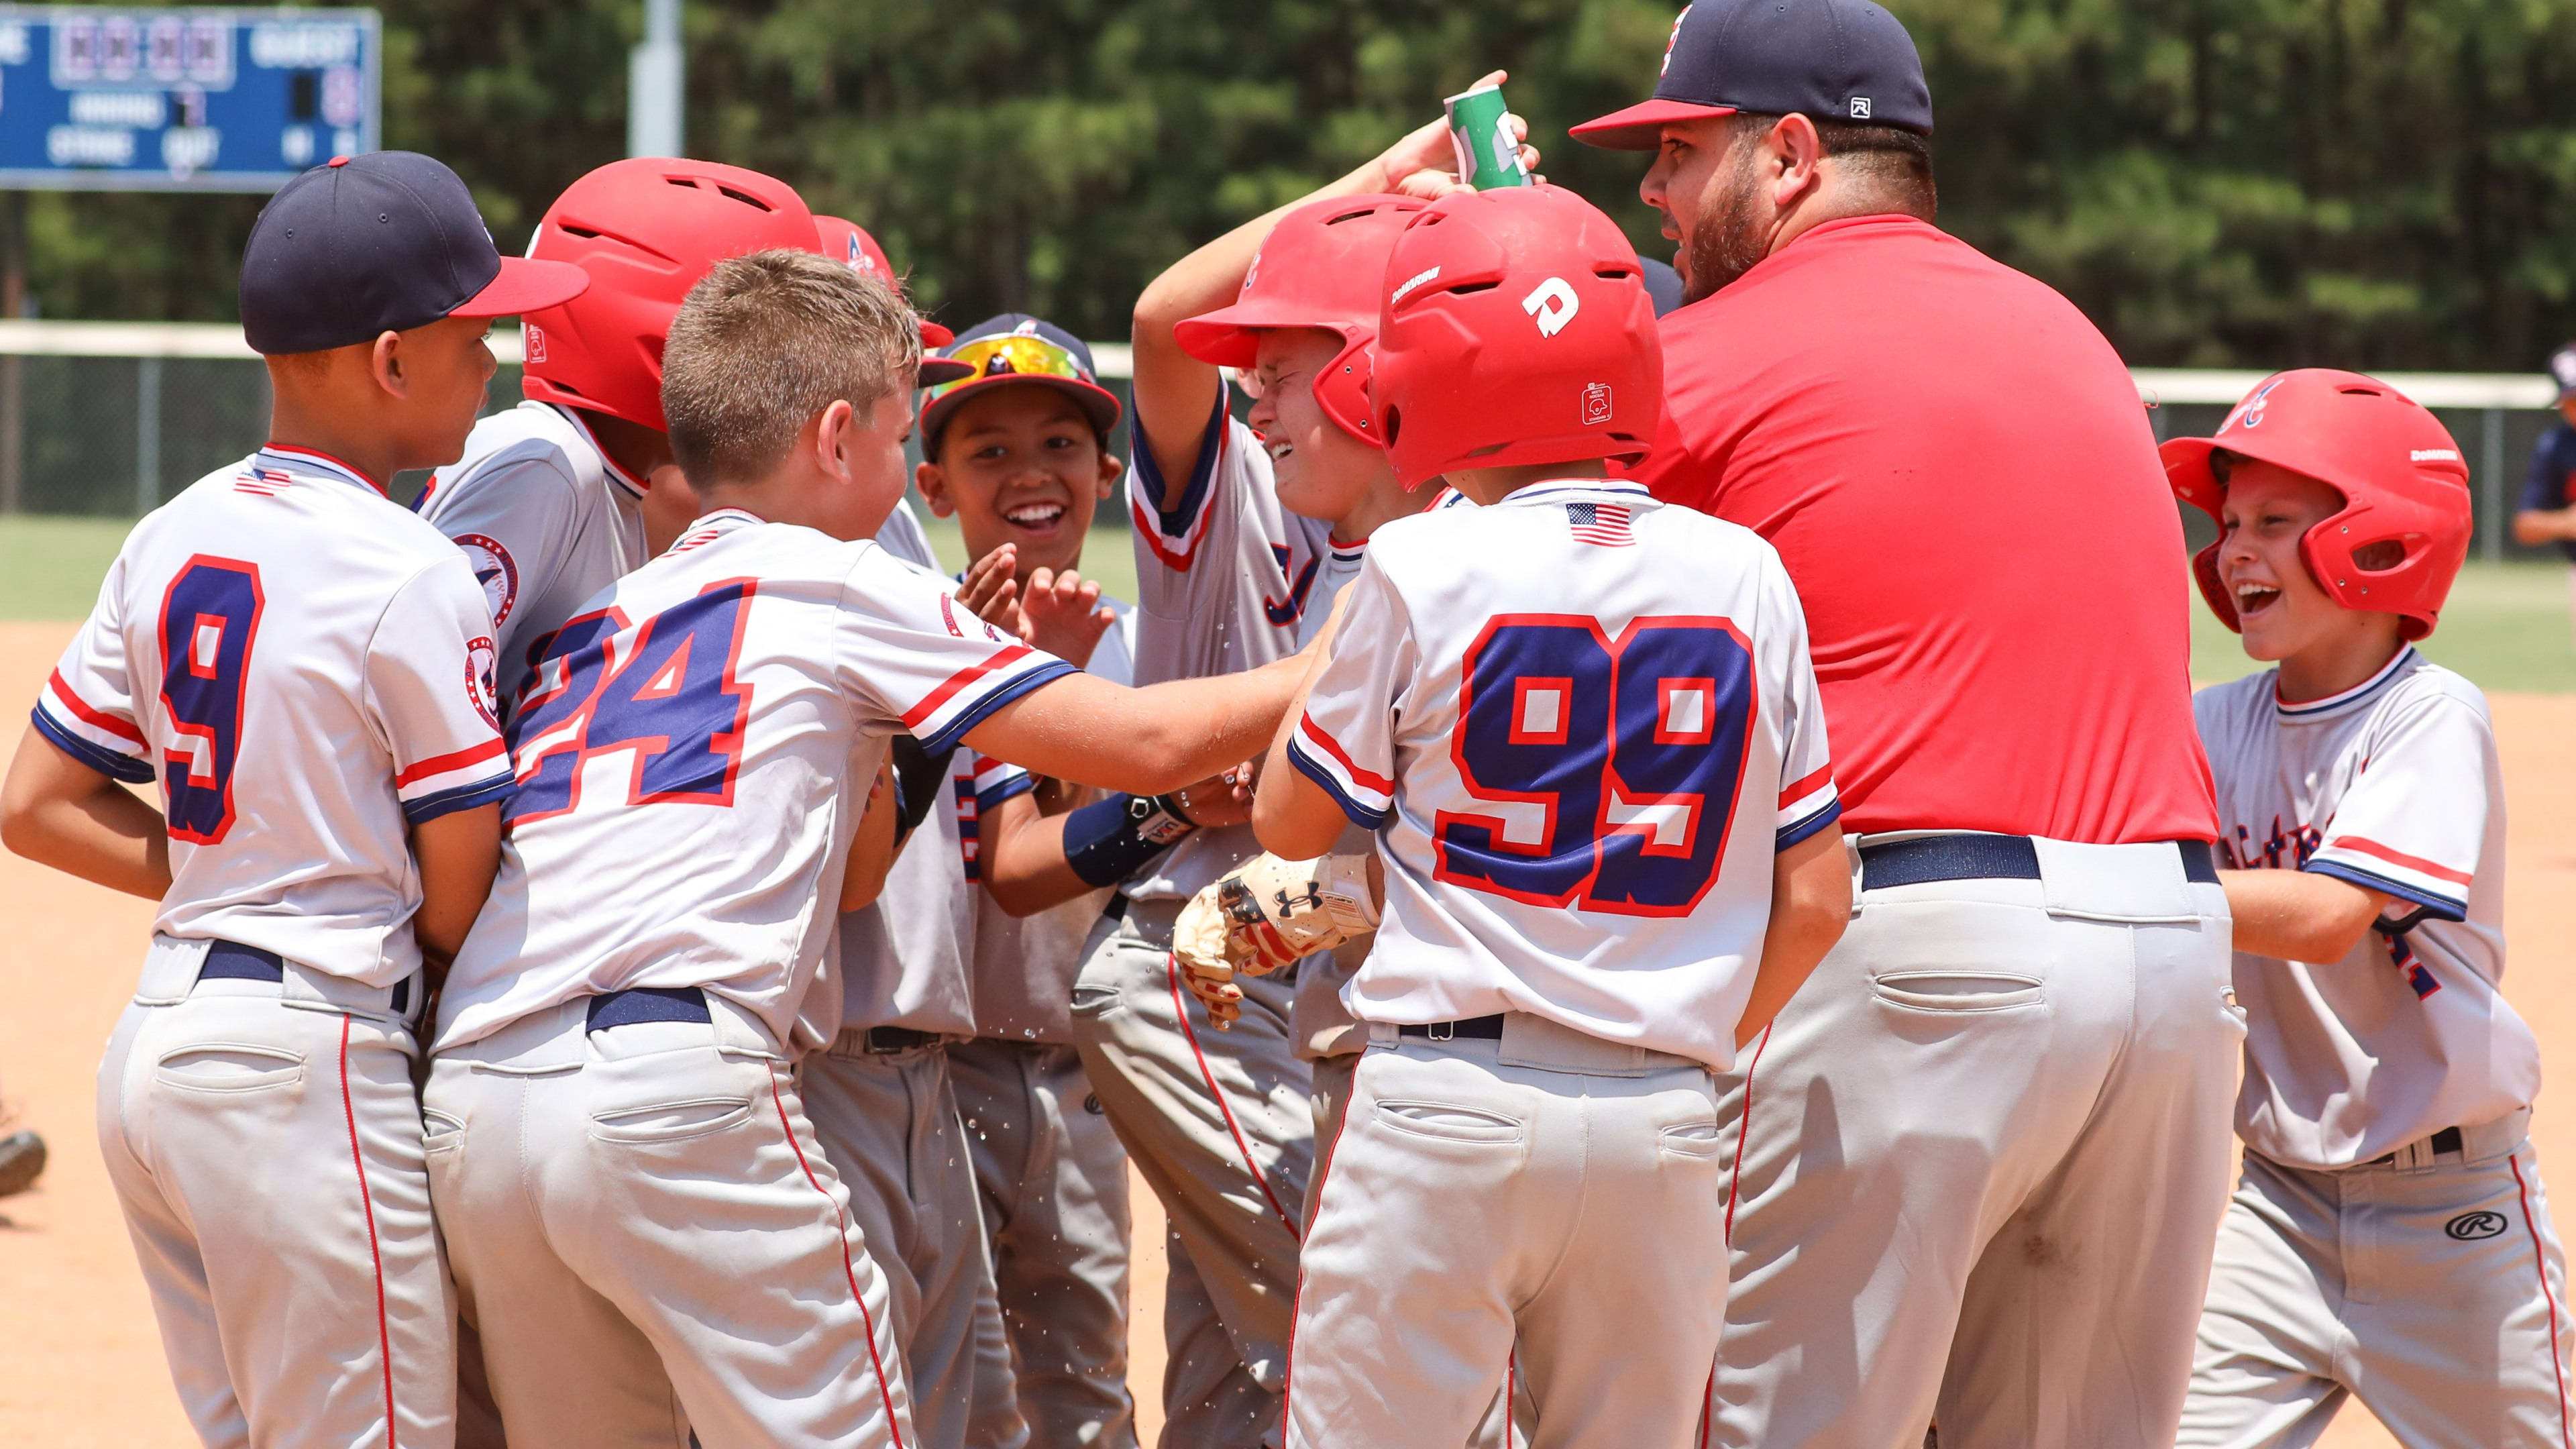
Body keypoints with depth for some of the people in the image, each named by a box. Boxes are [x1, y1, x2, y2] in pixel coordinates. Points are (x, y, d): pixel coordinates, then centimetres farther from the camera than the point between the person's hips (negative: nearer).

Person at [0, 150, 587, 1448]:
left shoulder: (169, 538, 8)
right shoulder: (411, 575, -13)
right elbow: (460, 902, -10)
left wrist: (240, 880, 10)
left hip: (153, 1045, 8)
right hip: (311, 1063, -8)